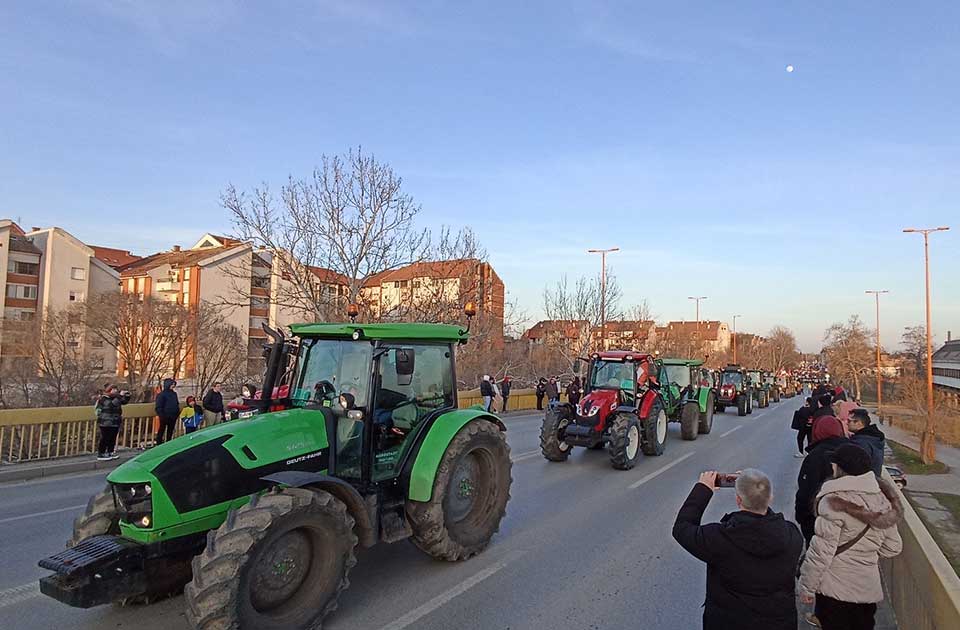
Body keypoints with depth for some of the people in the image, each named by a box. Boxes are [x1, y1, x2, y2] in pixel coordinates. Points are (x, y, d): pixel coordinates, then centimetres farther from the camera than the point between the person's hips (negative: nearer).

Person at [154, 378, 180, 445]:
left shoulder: (174, 394, 11)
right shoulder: (162, 394, -10)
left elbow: (177, 404, 20)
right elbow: (158, 407, -12)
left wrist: (177, 413, 11)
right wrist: (161, 415, -18)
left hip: (173, 417, 7)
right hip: (165, 416, -7)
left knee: (170, 431, 14)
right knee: (161, 430, 3)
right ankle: (159, 444, 9)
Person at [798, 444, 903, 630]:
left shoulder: (835, 502, -19)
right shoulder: (882, 499, 0)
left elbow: (821, 551, -19)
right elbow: (893, 548, 8)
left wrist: (807, 586, -10)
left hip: (835, 589, -6)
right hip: (869, 589, 6)